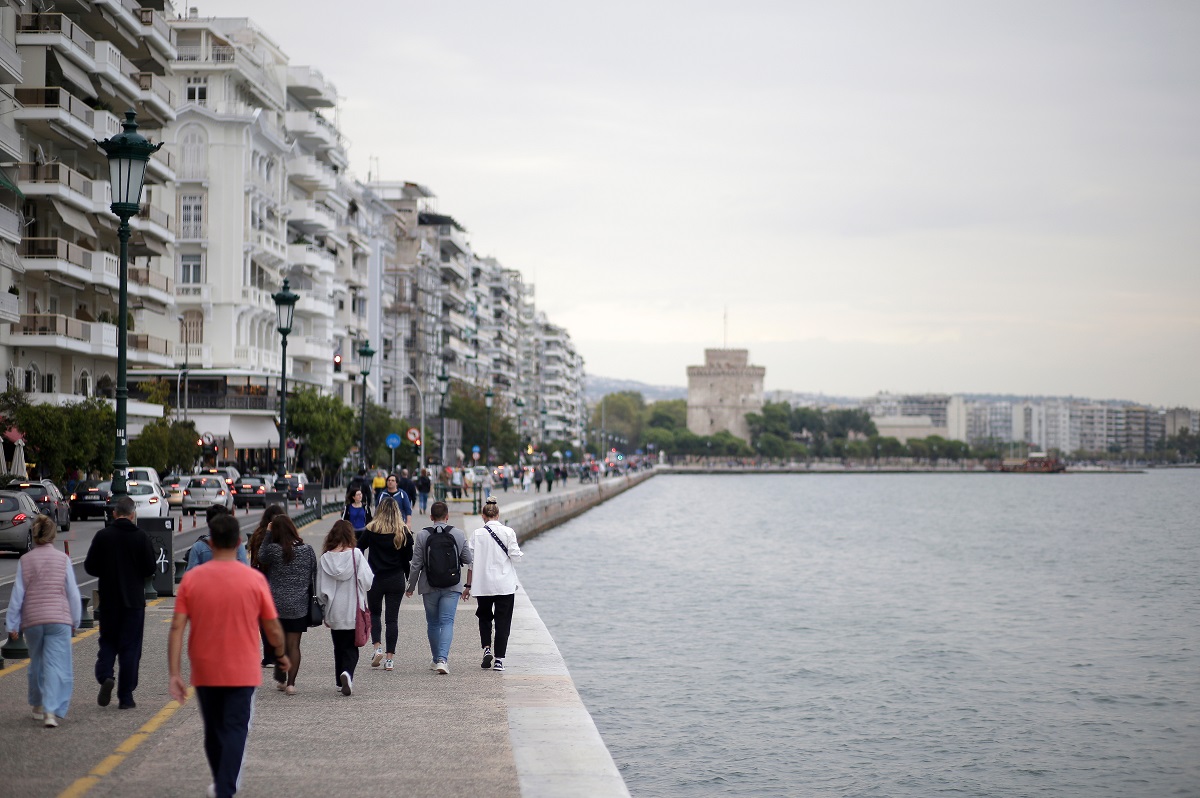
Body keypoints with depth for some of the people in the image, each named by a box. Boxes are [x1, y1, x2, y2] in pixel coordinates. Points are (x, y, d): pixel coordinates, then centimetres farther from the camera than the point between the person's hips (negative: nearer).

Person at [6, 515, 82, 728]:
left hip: (32, 620, 3)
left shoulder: (25, 561, 0)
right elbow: (72, 593, 0)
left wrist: (12, 624, 7)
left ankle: (37, 706, 32)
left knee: (37, 663, 20)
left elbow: (17, 594, 1)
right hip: (59, 619, -3)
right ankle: (51, 711, -18)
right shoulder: (62, 559, -3)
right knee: (56, 665, -5)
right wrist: (75, 621, 12)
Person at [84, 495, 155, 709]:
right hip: (134, 600, -1)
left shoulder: (102, 536, -4)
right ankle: (125, 696, 5)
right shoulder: (141, 537, -8)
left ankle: (105, 676, -11)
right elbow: (150, 569, -7)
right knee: (130, 647, 4)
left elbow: (90, 567, -2)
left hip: (108, 599, 1)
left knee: (107, 642, 15)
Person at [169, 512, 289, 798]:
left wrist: (174, 674, -7)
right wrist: (281, 655, 17)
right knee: (235, 731, 1)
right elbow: (273, 628, -3)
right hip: (242, 672, -2)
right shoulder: (254, 579, -9)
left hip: (205, 672, 2)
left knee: (213, 731, 18)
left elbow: (177, 628, -9)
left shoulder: (191, 579, -6)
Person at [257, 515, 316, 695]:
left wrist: (268, 535, 5)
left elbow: (261, 557, 9)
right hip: (299, 606, 1)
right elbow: (314, 576, 4)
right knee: (294, 645, 4)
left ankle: (281, 680, 23)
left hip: (276, 604, -1)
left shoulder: (273, 550, -13)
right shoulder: (307, 550, -4)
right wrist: (311, 599, 16)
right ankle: (290, 683, 0)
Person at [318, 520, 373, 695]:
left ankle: (340, 681, 20)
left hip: (334, 612, 2)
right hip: (353, 611, -2)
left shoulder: (325, 558, -3)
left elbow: (320, 589, 0)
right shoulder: (356, 555, -10)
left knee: (339, 647, 17)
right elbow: (367, 580, -13)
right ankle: (347, 673, -20)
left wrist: (325, 609, 12)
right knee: (351, 647, 4)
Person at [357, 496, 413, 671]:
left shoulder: (372, 530, -8)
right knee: (392, 618, 6)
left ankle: (377, 647, 0)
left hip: (375, 579, -1)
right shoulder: (404, 532, -3)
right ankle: (390, 658, 3)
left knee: (374, 614, 18)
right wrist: (409, 578, 14)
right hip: (396, 580, 1)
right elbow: (408, 558, 2)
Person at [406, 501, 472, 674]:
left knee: (433, 623, 15)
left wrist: (411, 586, 8)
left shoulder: (422, 535, -6)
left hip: (429, 587, 0)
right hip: (452, 587, 0)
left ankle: (437, 659, 24)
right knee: (447, 622, -3)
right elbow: (468, 560, 4)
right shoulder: (459, 534, -3)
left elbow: (416, 564, -3)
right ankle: (443, 658, -20)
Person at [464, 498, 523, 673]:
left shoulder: (477, 534, -3)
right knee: (503, 622, 5)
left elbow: (471, 561, -1)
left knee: (484, 617, 21)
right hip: (505, 585, -1)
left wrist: (468, 586, 6)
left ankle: (486, 649, 4)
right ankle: (499, 660, 2)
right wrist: (519, 554, 17)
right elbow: (516, 557, -7)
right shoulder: (508, 532, -6)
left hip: (482, 584, 1)